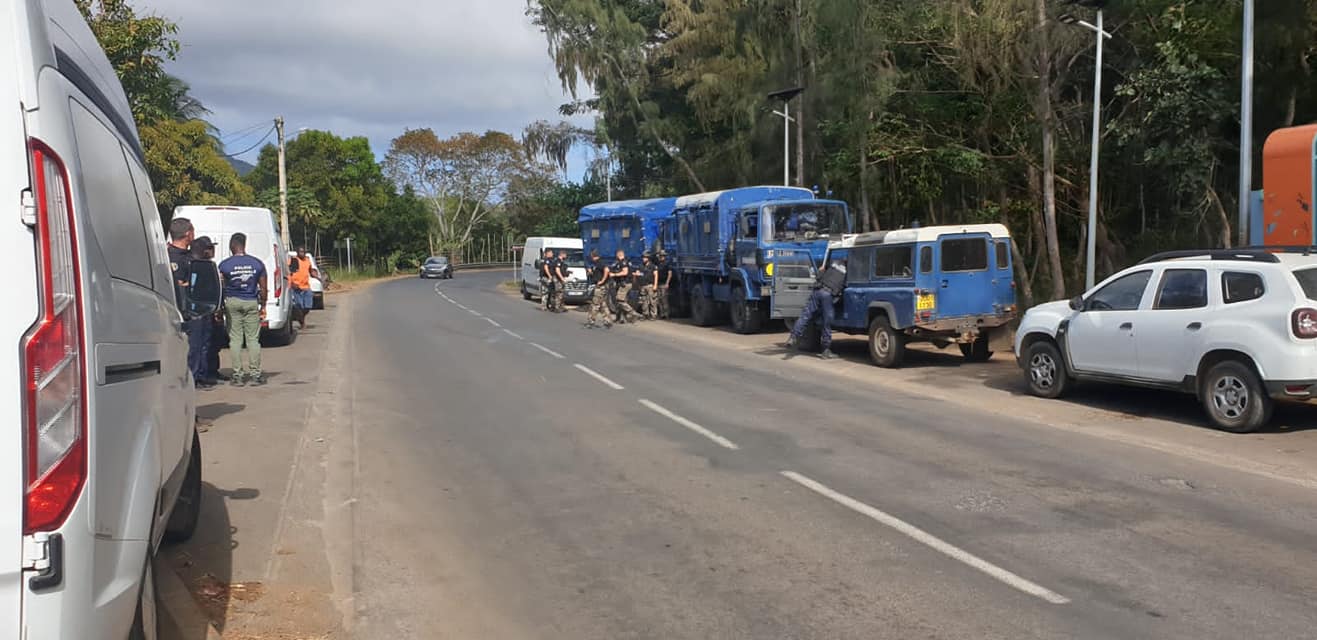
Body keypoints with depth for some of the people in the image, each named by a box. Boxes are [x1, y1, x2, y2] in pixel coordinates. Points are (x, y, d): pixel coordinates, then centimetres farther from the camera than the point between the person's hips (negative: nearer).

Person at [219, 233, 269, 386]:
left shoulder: (224, 265, -5)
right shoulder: (257, 264, 1)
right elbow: (263, 288, 5)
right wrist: (263, 305, 15)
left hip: (232, 302, -1)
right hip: (251, 303, 1)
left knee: (235, 339, 4)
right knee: (253, 339, 5)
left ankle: (238, 375, 4)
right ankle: (255, 375, 4)